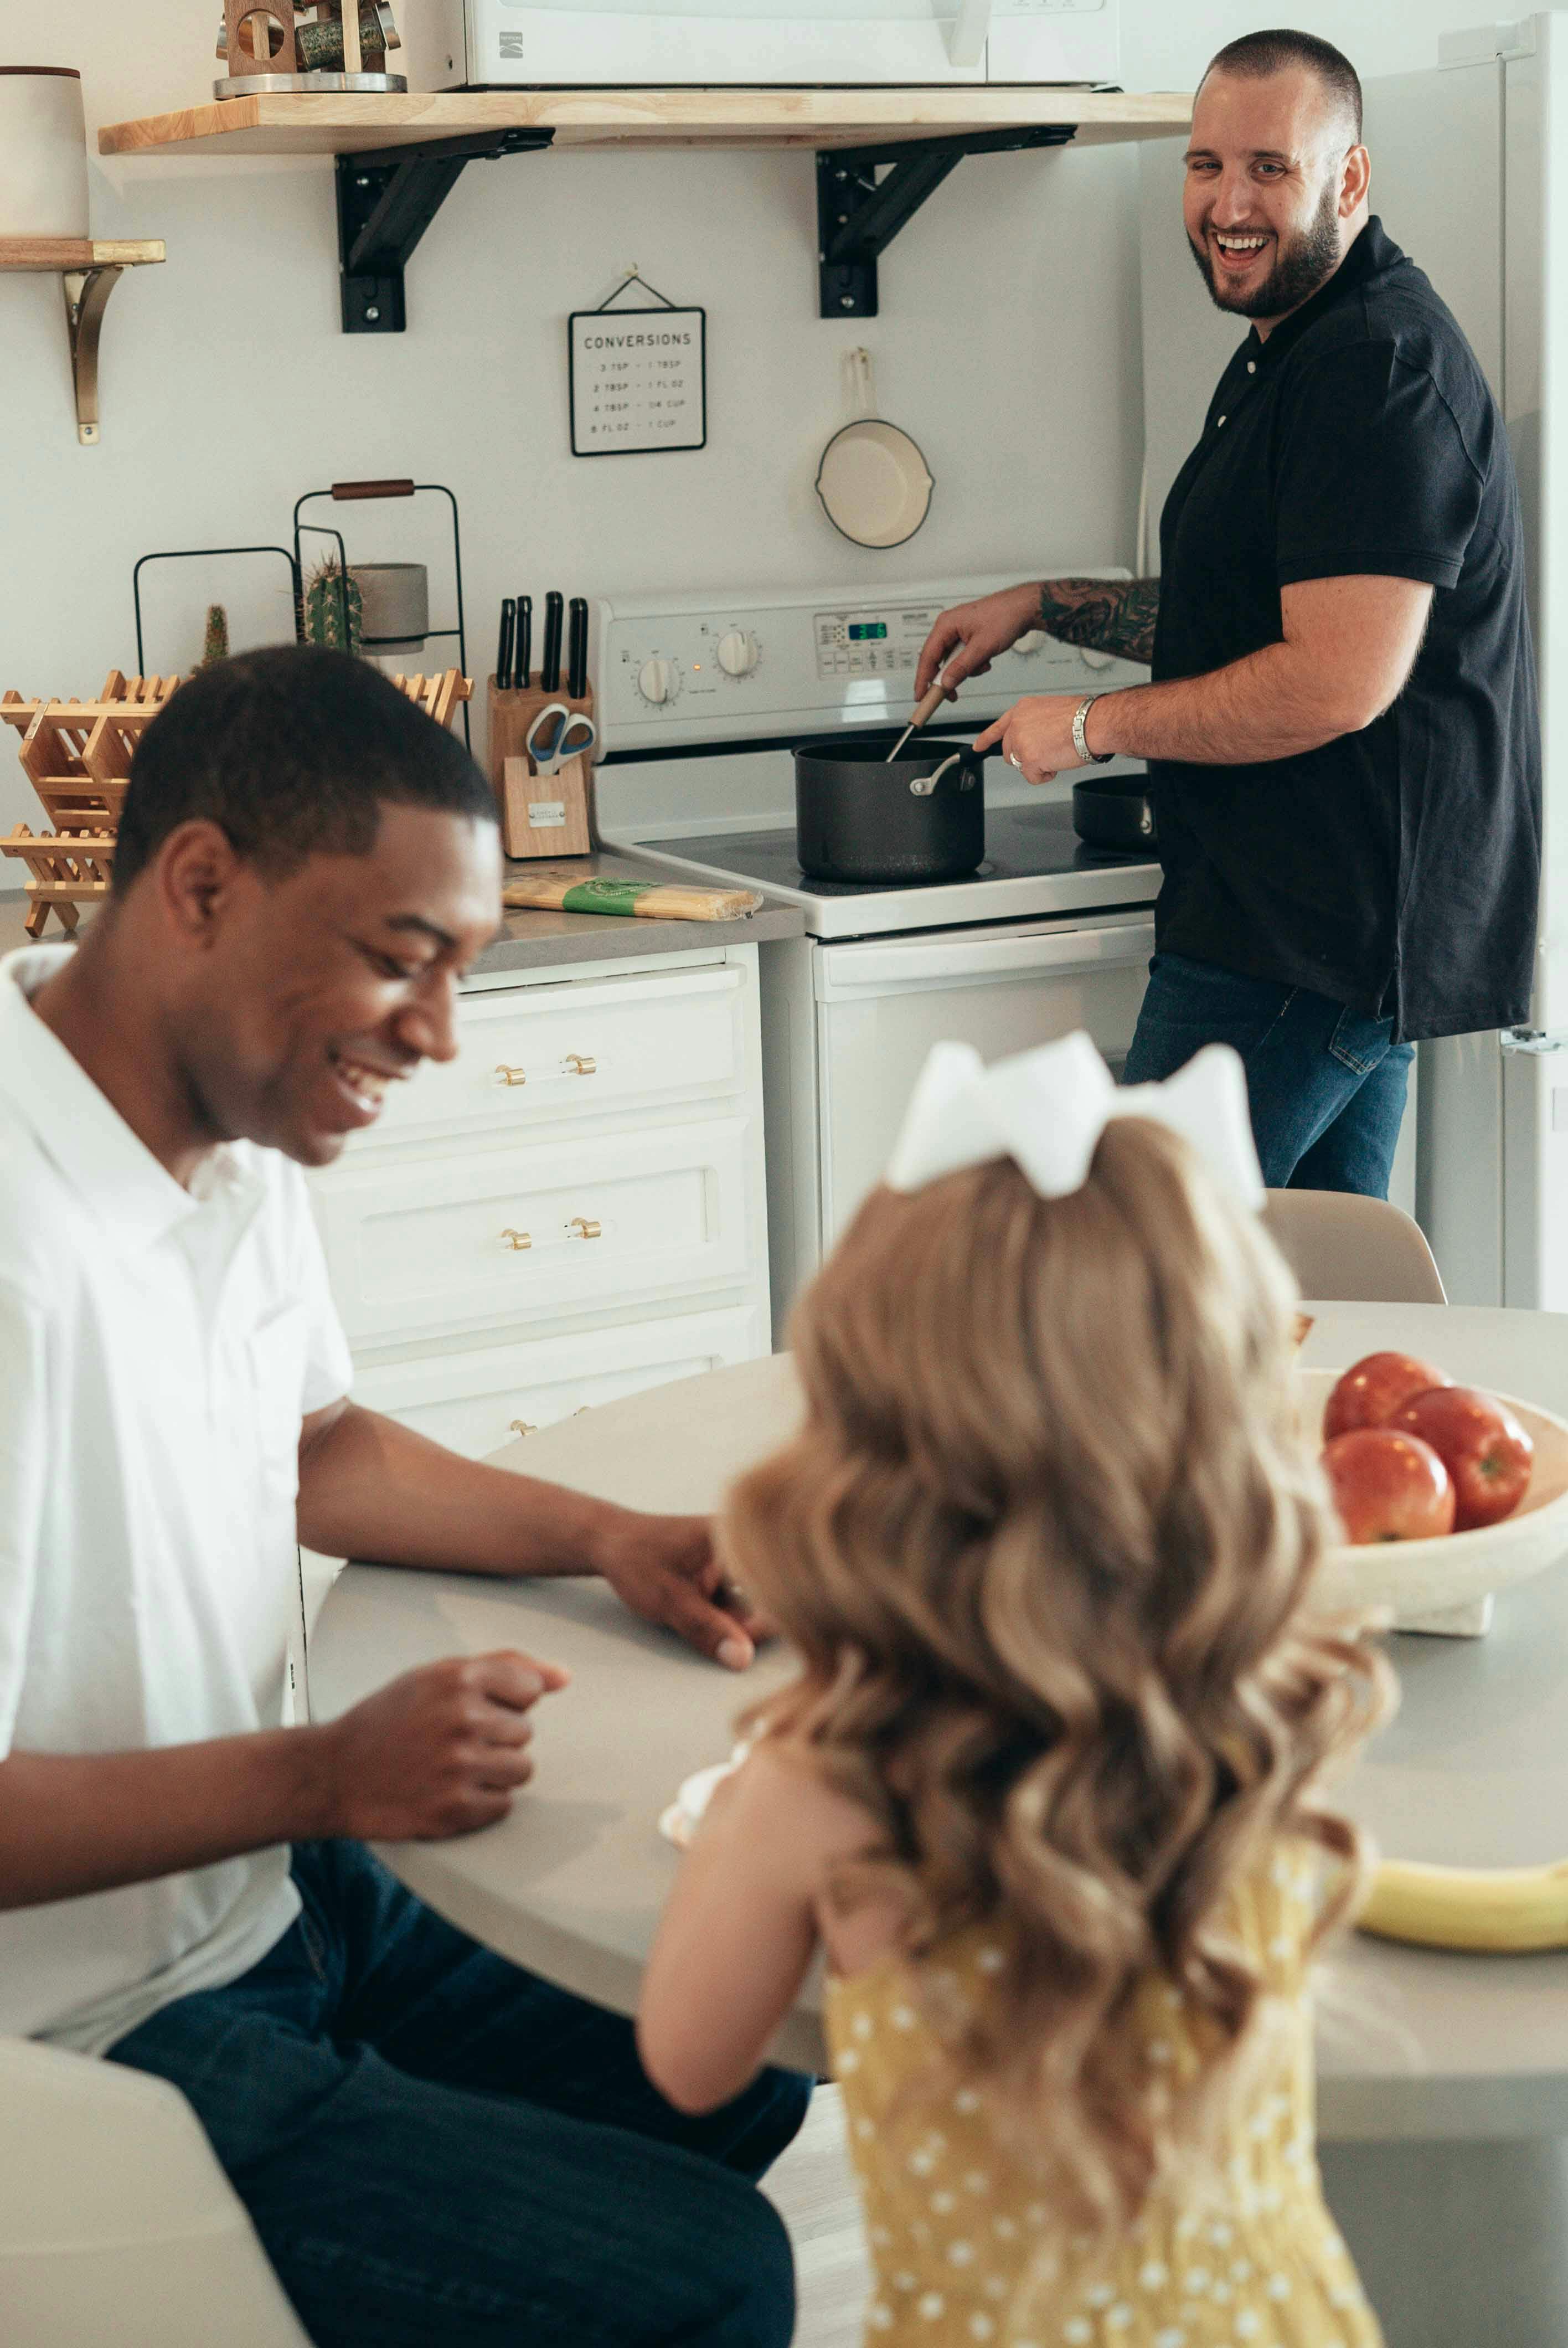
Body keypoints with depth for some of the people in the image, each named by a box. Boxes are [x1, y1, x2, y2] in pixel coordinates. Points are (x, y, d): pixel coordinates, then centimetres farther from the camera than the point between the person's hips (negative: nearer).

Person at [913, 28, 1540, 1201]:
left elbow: (1337, 683, -27)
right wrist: (1041, 605, 20)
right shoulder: (1289, 354, 17)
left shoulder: (1378, 365, -19)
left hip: (1300, 951, -11)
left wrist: (1093, 725, -15)